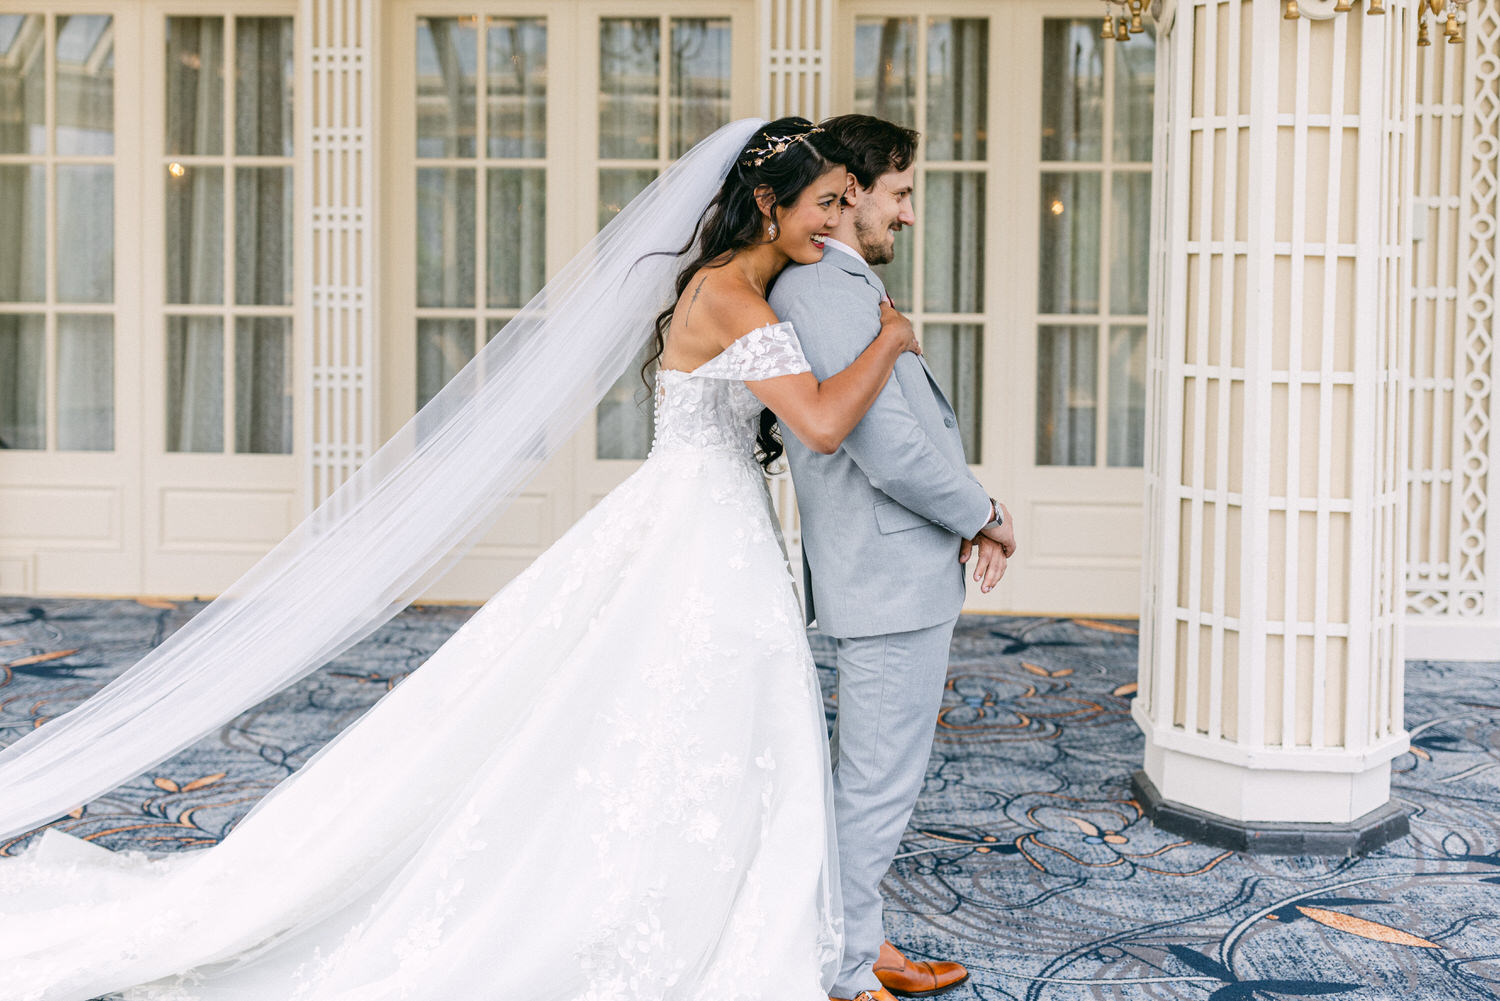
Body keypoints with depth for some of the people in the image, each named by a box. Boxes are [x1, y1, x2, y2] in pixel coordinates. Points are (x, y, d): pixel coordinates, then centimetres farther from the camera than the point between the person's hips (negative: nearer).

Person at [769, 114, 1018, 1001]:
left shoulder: (845, 286, 14)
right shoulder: (825, 293, -20)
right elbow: (890, 451, -25)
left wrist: (969, 510, 4)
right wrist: (983, 514, -9)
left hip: (905, 570, 11)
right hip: (894, 577, -11)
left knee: (871, 777, 20)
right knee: (878, 785, 0)